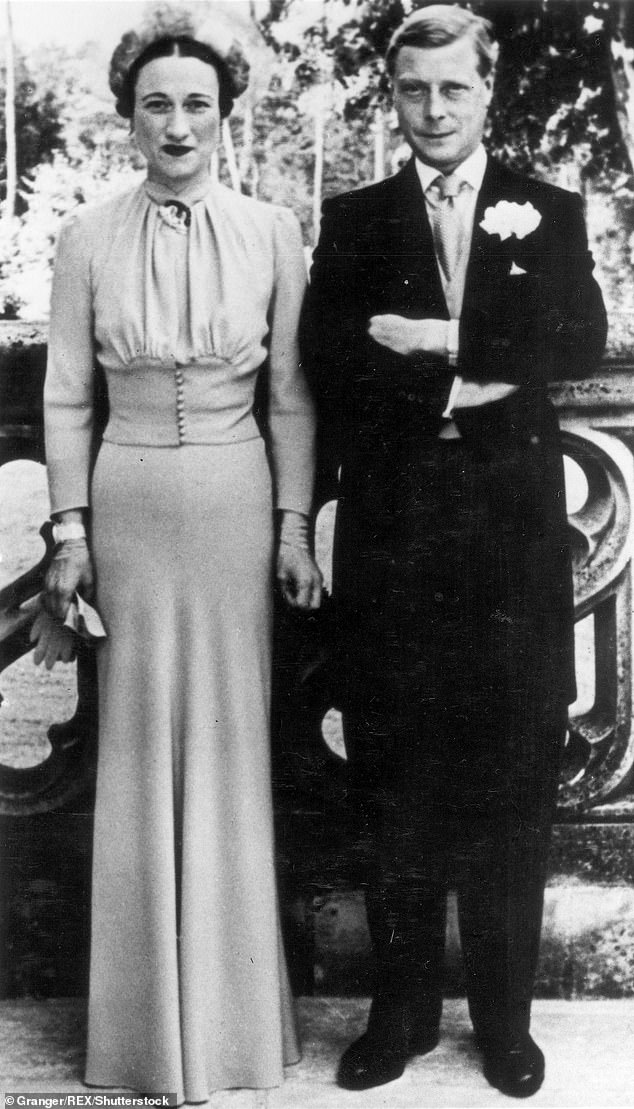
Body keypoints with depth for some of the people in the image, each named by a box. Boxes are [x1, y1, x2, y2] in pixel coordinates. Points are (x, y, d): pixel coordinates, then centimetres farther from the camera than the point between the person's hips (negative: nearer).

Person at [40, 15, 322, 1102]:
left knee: (230, 736, 7)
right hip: (130, 502, 1)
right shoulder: (88, 238, 1)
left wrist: (295, 528, -1)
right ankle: (154, 1018, 25)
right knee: (141, 740, 7)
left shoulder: (271, 232, 0)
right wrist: (69, 531, -1)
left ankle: (231, 1002, 25)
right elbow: (67, 398, 3)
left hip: (238, 502, 0)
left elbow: (289, 395, 2)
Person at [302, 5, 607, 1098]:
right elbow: (325, 354, -3)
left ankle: (504, 1015, 22)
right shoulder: (354, 220, 11)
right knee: (394, 782, 7)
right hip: (390, 526, 1)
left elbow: (582, 340, -4)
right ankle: (401, 1009, 22)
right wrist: (464, 384, -12)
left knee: (511, 785, 6)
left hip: (511, 527, 0)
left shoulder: (548, 213, 10)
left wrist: (435, 338, -13)